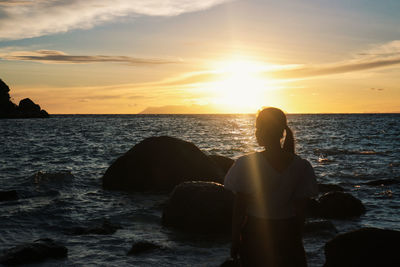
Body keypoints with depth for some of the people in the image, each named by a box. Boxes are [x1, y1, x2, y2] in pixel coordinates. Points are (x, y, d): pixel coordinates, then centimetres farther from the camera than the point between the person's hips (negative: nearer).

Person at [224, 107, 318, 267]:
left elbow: (239, 208, -9)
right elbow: (300, 211, 1)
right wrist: (297, 240, 13)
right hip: (288, 234, 2)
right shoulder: (301, 166, -5)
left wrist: (235, 241, 1)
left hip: (255, 235, -2)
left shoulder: (246, 164, -14)